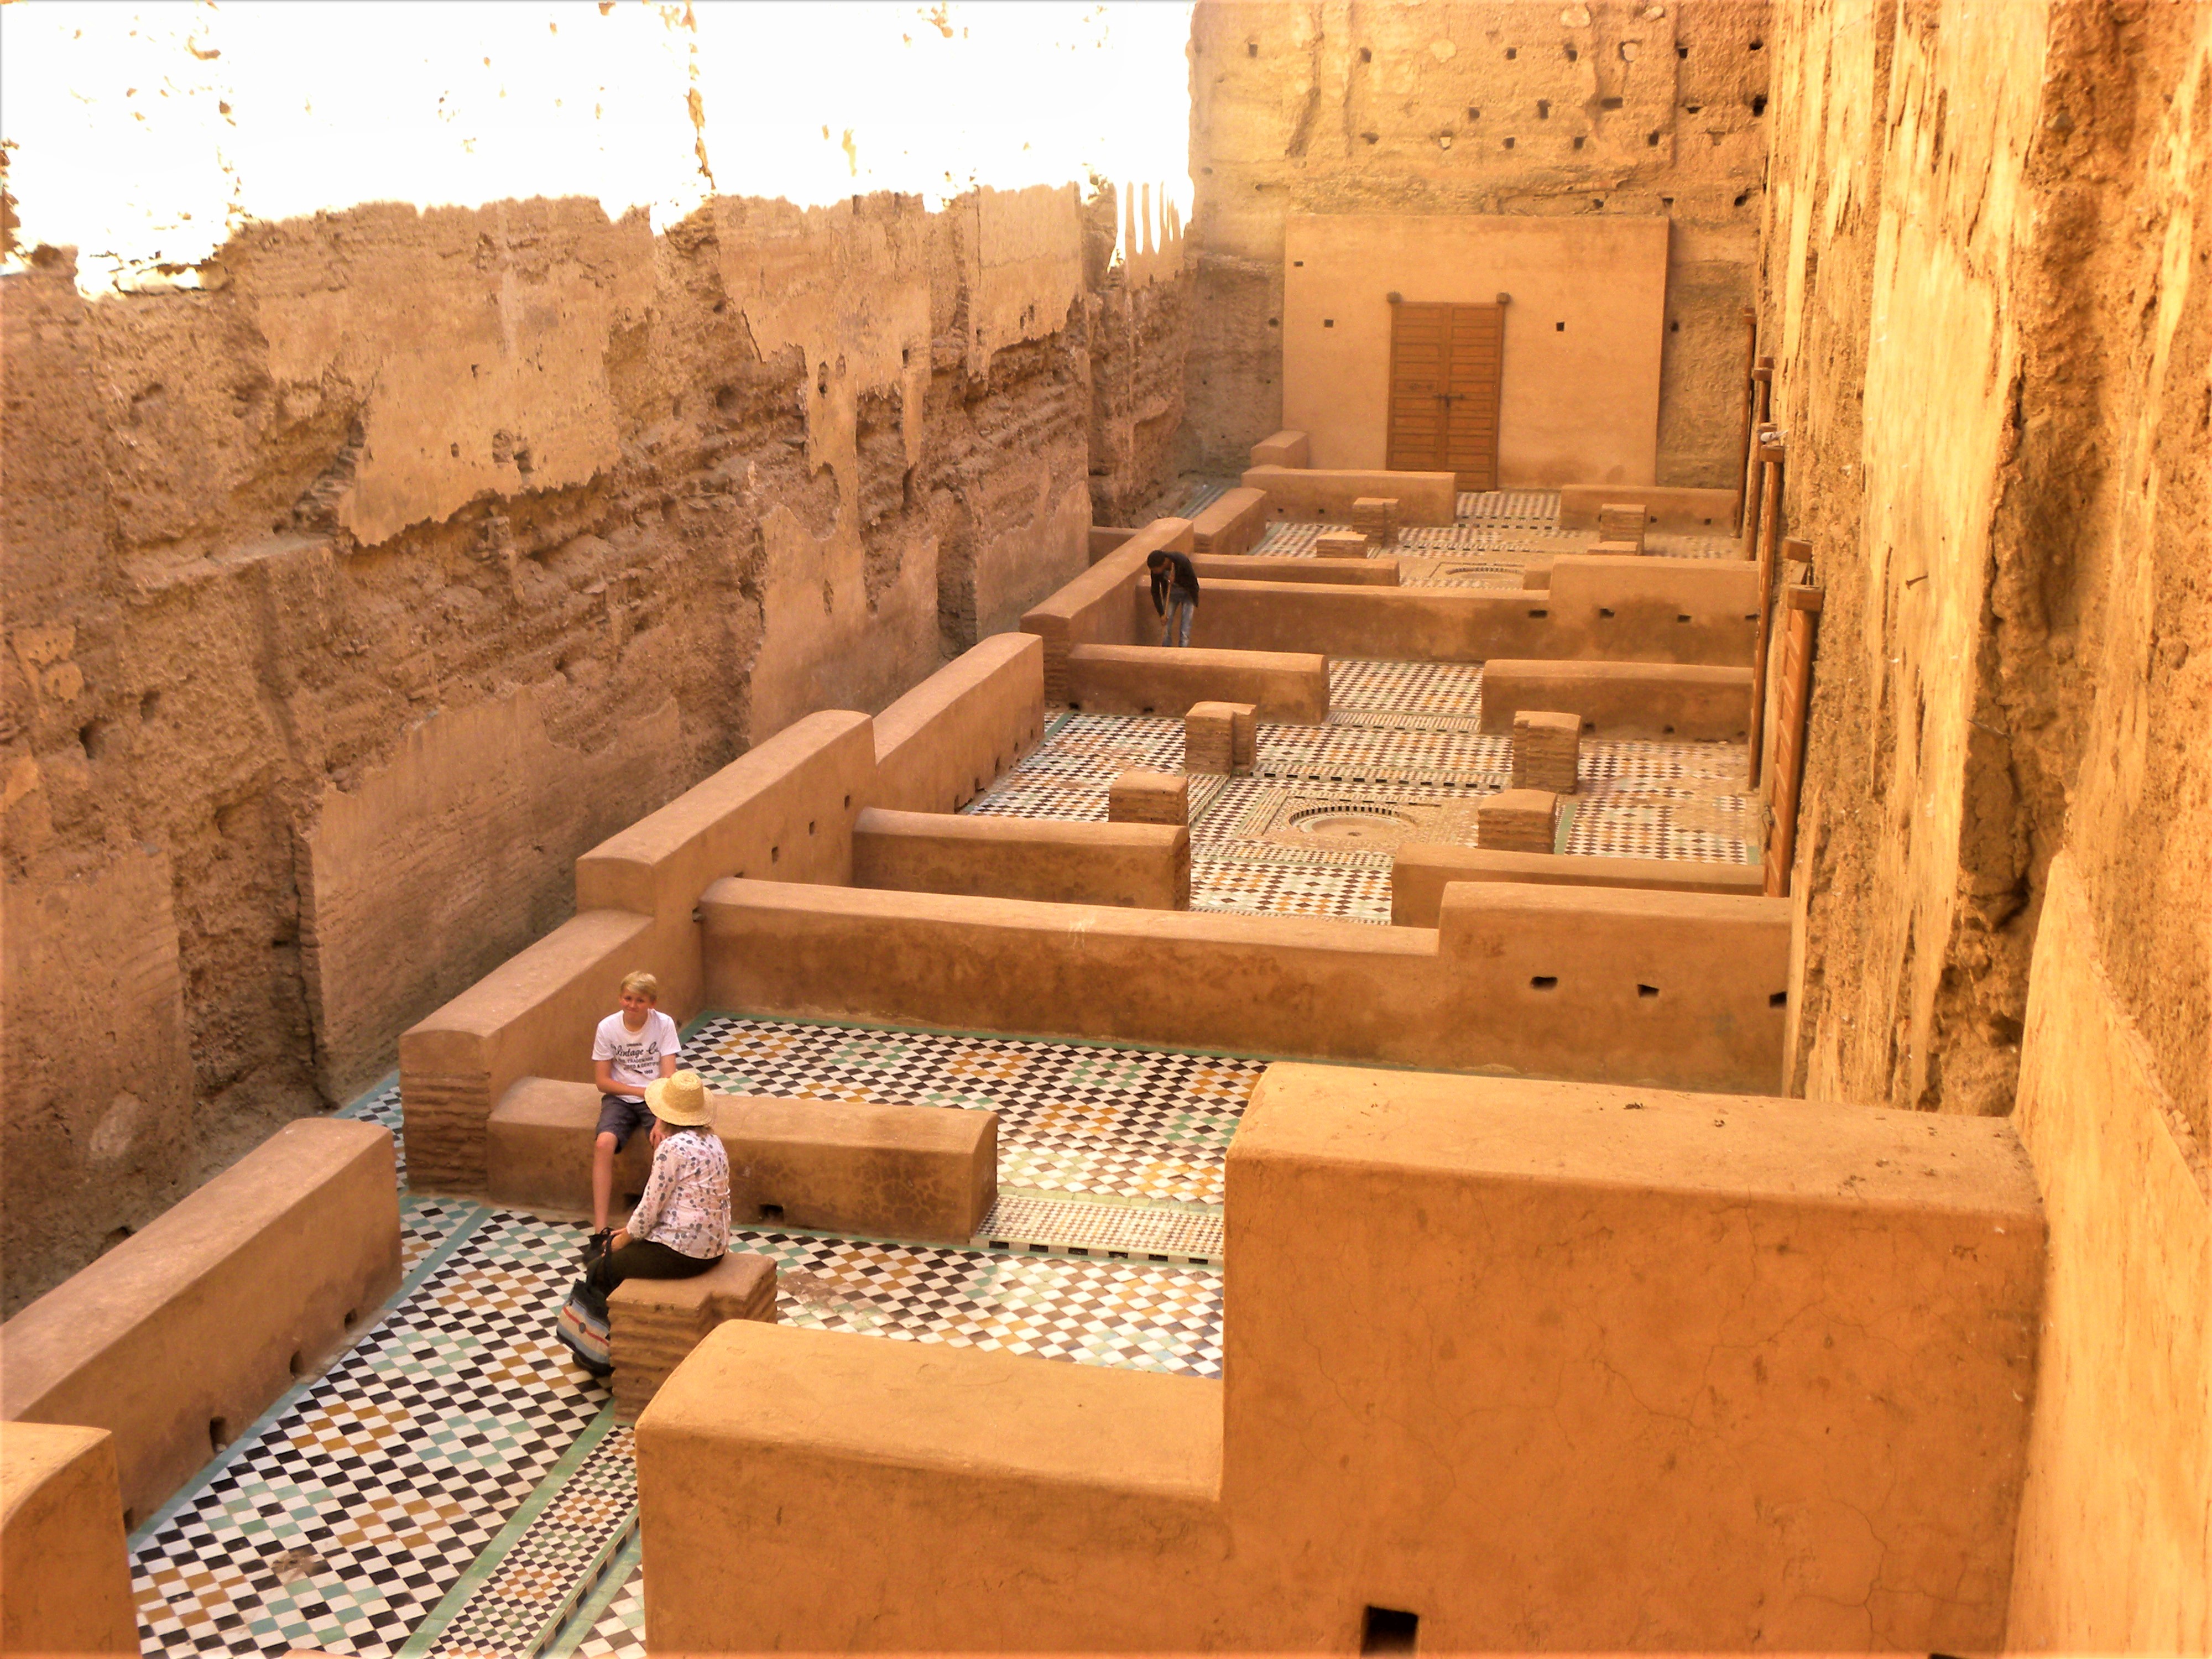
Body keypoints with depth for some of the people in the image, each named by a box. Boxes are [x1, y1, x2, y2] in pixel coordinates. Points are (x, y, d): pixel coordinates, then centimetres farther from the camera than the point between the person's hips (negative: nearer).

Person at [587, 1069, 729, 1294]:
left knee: (598, 1272, 5)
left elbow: (650, 1206, -15)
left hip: (683, 1252, -9)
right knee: (613, 1245, 24)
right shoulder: (711, 1139, 7)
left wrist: (625, 1238, 2)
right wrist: (632, 1230, 15)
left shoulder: (673, 1147, -20)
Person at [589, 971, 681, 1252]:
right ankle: (600, 1230, -27)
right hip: (620, 1098, 0)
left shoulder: (664, 1025, -8)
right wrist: (641, 1091, -14)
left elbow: (669, 1078, -12)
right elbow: (602, 1081, -3)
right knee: (604, 1144, -29)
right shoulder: (607, 1028, -6)